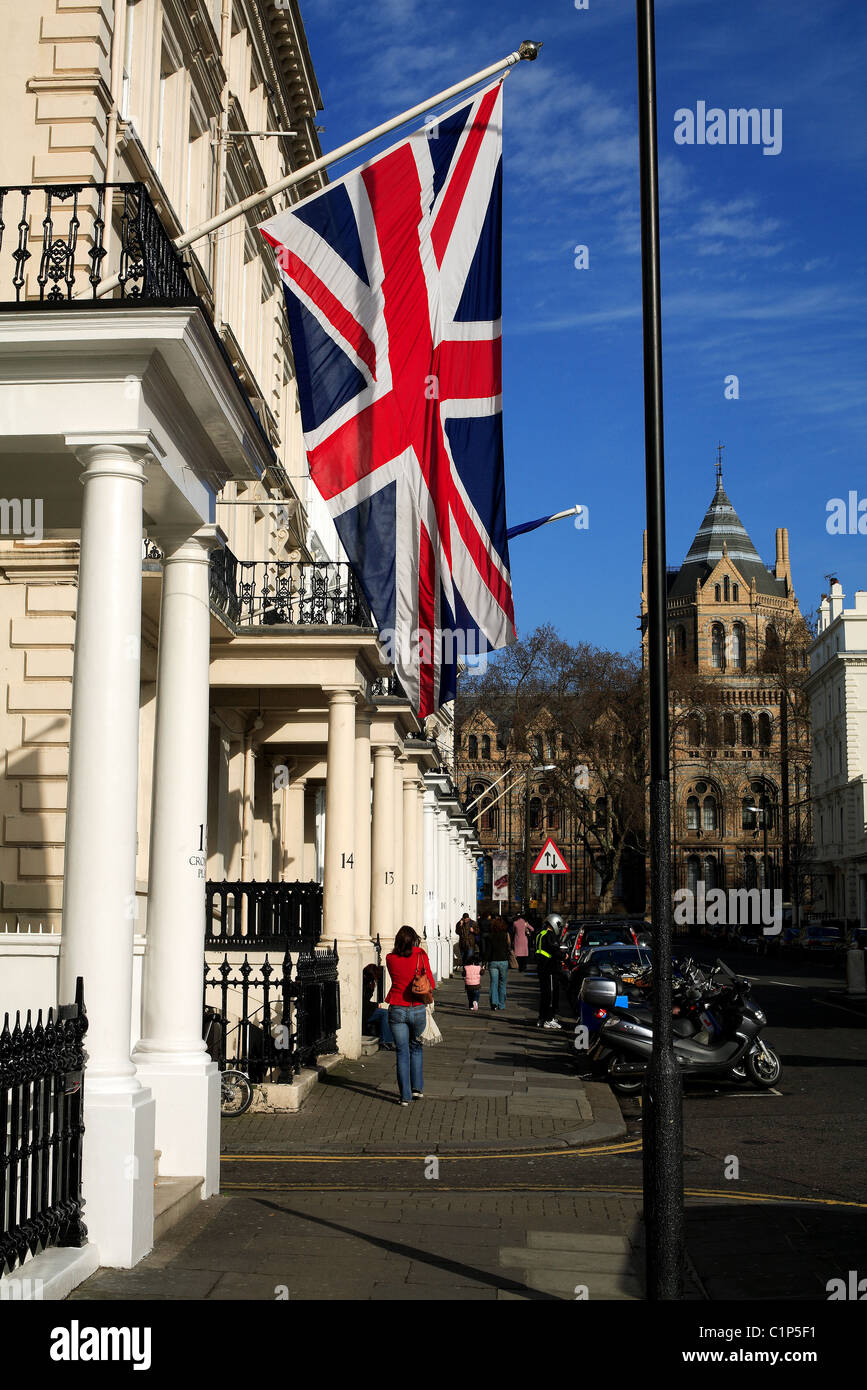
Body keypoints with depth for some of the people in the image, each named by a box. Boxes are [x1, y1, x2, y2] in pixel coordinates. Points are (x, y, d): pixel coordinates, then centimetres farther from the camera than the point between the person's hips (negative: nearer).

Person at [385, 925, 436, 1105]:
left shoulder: (391, 958, -3)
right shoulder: (421, 956, -6)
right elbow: (431, 985, -1)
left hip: (397, 1010, 0)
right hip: (418, 1009, 0)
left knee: (402, 1052, 5)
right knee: (415, 1048, 22)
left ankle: (405, 1096, 4)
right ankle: (417, 1088, 21)